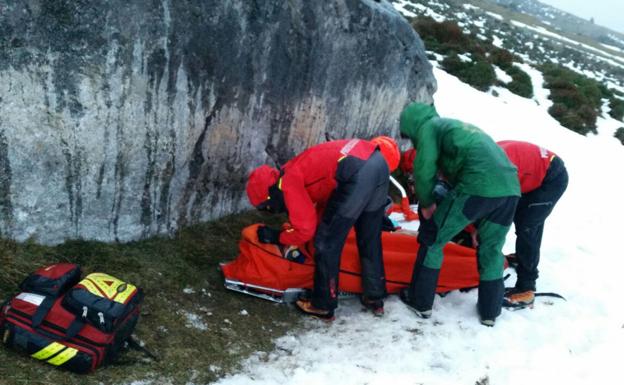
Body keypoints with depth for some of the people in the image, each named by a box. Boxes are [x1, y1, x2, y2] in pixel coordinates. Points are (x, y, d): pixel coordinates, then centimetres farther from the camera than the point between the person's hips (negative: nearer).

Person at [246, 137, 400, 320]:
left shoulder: (288, 182, 3)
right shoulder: (297, 172, 28)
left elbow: (305, 229, 2)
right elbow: (325, 201, 33)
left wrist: (276, 237, 18)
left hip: (358, 173, -10)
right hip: (378, 162, 10)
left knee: (327, 242, 6)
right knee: (370, 239, 23)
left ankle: (323, 305, 16)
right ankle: (375, 298, 35)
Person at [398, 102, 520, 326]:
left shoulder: (428, 126, 11)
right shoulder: (455, 125, 34)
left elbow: (424, 169, -2)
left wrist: (426, 203, 13)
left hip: (478, 186, -8)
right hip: (510, 188, 8)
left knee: (432, 239, 9)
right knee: (492, 249, 23)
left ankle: (420, 301, 16)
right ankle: (490, 311, 29)